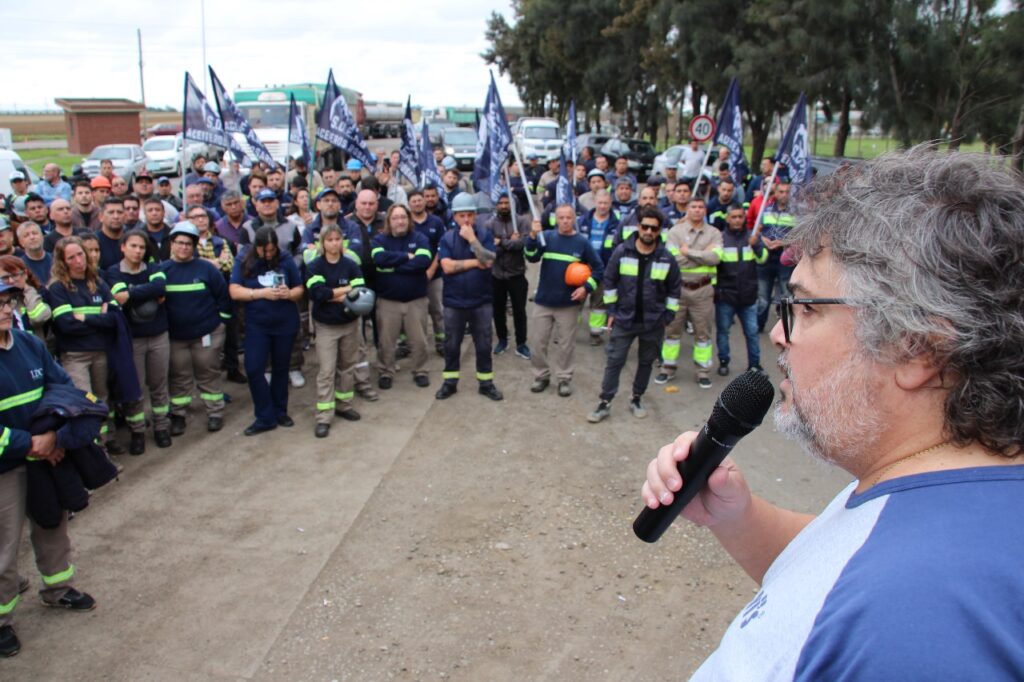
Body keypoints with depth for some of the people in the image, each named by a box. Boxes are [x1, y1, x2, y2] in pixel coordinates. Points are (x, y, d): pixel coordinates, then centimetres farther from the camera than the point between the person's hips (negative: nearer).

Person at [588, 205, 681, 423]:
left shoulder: (667, 258, -7)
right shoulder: (621, 252, -9)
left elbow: (674, 289, 4)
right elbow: (609, 281, 1)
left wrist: (668, 316, 2)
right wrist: (611, 310, 1)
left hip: (653, 322, 1)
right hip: (624, 318, -1)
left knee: (646, 362, 14)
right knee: (614, 361, 2)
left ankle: (636, 399, 31)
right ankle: (604, 404, 9)